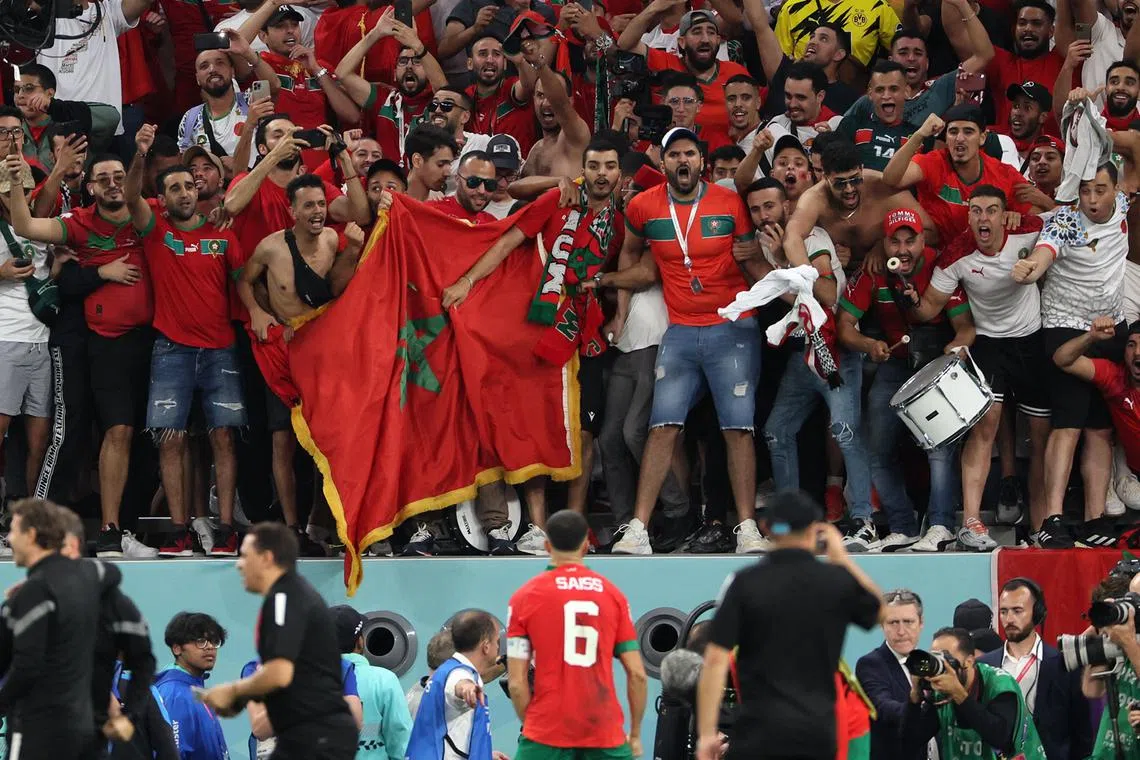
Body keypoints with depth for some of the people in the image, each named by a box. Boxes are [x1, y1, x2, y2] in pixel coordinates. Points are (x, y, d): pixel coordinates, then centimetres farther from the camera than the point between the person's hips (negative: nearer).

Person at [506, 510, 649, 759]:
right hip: (606, 737, 2)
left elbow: (517, 683, -2)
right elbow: (637, 674, 4)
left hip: (546, 737, -2)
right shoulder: (612, 593, 7)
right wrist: (635, 734, 14)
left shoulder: (525, 598, 1)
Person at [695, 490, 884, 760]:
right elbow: (881, 610, 24)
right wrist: (843, 559, 27)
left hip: (759, 731, -2)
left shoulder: (743, 583, -4)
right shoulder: (838, 580, 2)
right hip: (818, 733, 3)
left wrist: (706, 733, -6)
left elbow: (716, 659, -9)